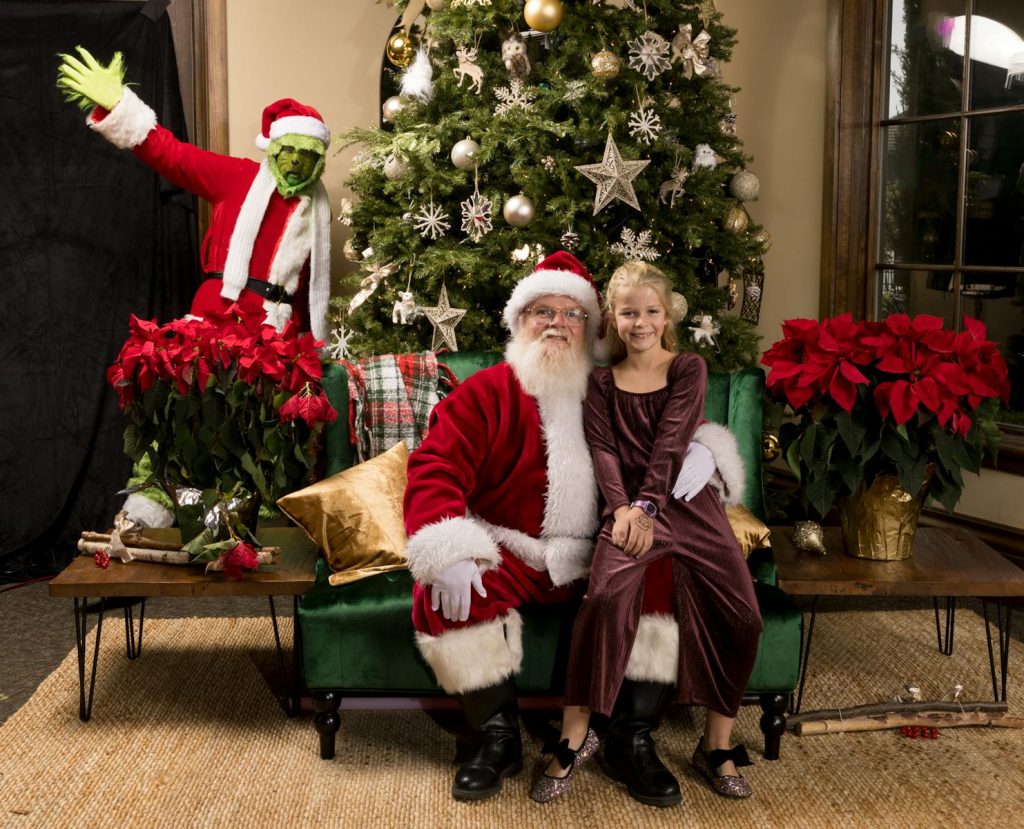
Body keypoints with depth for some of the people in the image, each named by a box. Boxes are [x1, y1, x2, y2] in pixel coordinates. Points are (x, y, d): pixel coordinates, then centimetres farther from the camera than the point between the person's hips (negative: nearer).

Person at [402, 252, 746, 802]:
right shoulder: (487, 392, 1)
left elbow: (684, 427, 22)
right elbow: (434, 468, -10)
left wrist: (702, 452, -6)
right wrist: (449, 553, -28)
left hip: (598, 560, 2)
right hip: (509, 555, -2)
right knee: (444, 595, -29)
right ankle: (497, 735, -10)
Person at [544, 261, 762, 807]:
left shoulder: (689, 369, 9)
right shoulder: (602, 381, 13)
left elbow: (671, 441, -4)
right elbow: (603, 448, 2)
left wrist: (647, 506, -17)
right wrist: (621, 506, -16)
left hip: (686, 500, 1)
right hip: (629, 505, -1)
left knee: (740, 613, -15)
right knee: (606, 594, -28)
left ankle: (717, 747, 1)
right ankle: (571, 741, -20)